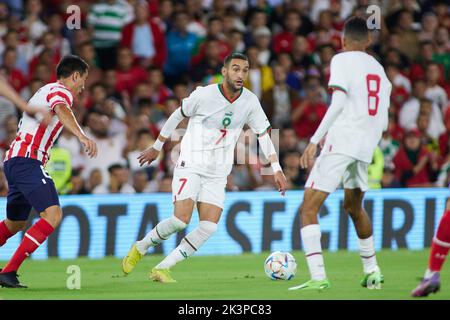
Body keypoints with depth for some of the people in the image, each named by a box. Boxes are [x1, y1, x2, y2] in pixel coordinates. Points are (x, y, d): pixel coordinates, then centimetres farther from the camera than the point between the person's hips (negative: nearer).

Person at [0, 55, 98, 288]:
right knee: (53, 215, -21)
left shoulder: (47, 90, 26)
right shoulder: (61, 92, -5)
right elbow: (62, 111, -28)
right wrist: (82, 136, -43)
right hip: (28, 160, -11)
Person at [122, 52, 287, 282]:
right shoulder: (204, 95, -12)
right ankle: (139, 249, 6)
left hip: (217, 175, 4)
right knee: (181, 219, -20)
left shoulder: (250, 102, -2)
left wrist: (277, 170, -1)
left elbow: (264, 134, 6)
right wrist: (157, 147, 11)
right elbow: (178, 115, 3)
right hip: (190, 166, -4)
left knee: (209, 227, -12)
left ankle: (162, 269, -3)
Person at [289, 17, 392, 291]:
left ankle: (318, 277, -22)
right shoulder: (379, 70, 19)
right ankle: (372, 271, 33)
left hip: (341, 142, -7)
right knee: (354, 207, 28)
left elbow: (339, 103, -13)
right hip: (366, 147, 7)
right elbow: (383, 122, 18)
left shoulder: (342, 60, 0)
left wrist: (315, 140, -14)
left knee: (309, 208, -8)